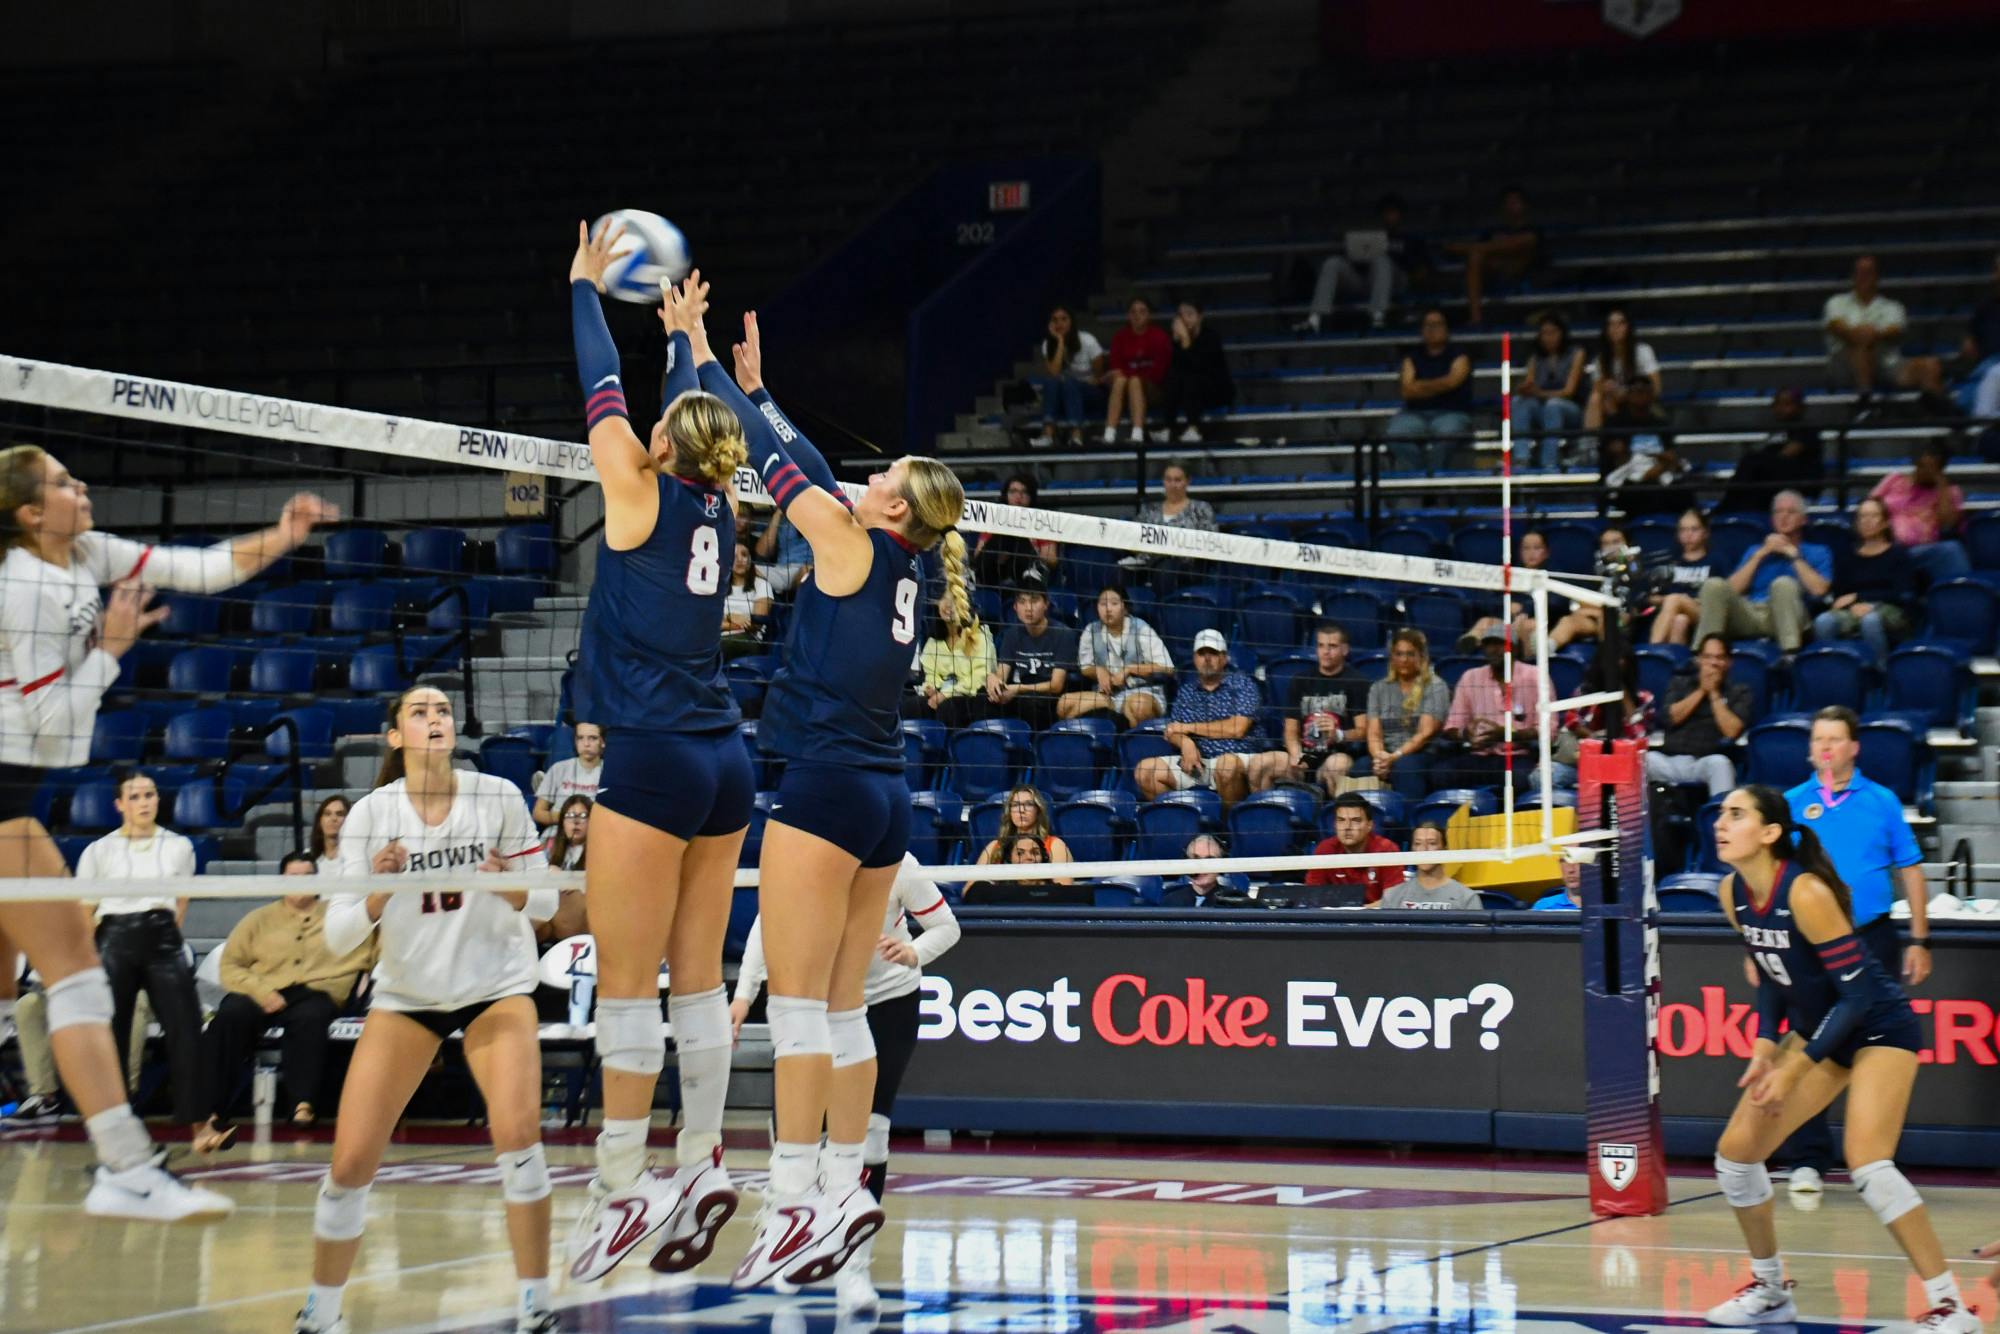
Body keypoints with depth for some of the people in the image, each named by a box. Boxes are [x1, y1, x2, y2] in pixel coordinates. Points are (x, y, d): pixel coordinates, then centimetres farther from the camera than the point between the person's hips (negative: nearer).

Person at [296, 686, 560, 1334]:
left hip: (496, 984, -1)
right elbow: (337, 936, -11)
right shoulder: (370, 814, -10)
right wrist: (376, 895, -30)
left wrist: (510, 888, -25)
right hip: (403, 994, 1)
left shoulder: (498, 797, -11)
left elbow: (545, 899, -4)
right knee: (350, 1161, -7)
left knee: (517, 1132, -24)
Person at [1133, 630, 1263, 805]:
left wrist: (1190, 727, 0)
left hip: (1234, 756, -4)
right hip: (1197, 762, 5)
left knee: (1227, 764, -40)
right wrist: (1185, 743, -13)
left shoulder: (1241, 684, 5)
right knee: (1145, 770, -14)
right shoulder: (1186, 690, 19)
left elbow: (1237, 729, -8)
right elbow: (1172, 731, 13)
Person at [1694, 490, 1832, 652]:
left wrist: (1794, 555, 6)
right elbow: (1732, 590, 12)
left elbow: (1818, 589, -1)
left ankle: (1791, 654, -48)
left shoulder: (1818, 553, 21)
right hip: (1749, 617, 3)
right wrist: (1761, 554, 9)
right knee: (1714, 585, -24)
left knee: (1784, 583, -35)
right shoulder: (1755, 551, 30)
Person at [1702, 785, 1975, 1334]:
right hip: (1819, 1029, 8)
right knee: (1735, 1152, 3)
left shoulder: (1806, 893, -28)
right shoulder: (1733, 892, -5)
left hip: (1879, 1029, -8)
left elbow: (1857, 993, -25)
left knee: (1867, 1165, -25)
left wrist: (1795, 1069, -25)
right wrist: (1765, 1048, -5)